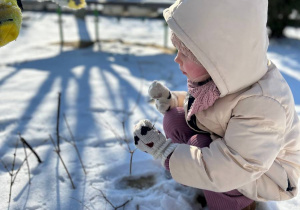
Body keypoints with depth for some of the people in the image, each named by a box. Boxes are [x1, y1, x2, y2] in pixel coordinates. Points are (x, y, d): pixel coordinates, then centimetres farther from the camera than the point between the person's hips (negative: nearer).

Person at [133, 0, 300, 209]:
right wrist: (171, 100, -16)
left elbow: (227, 170, -39)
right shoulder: (222, 74, -16)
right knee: (175, 118, -10)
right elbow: (198, 104, 5)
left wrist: (163, 149, -35)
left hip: (270, 174, -6)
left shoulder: (263, 105, -38)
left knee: (199, 143, -30)